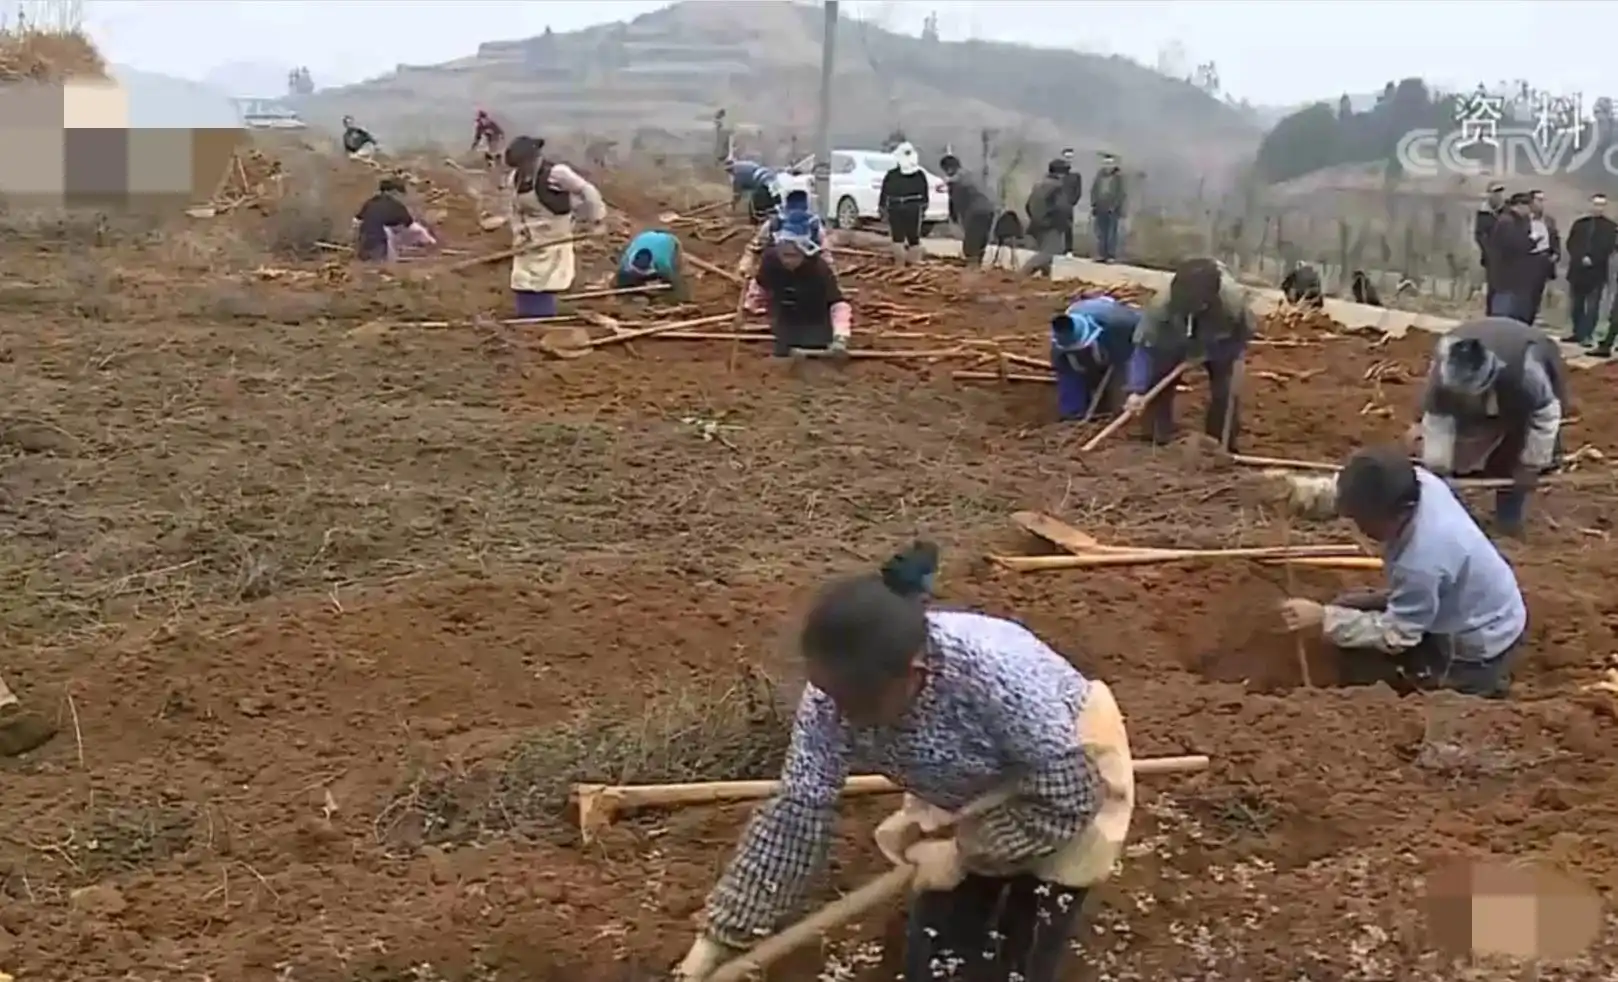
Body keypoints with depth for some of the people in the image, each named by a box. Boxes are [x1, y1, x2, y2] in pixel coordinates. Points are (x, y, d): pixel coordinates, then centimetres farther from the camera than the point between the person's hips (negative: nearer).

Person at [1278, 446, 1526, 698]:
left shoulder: (1421, 562, -41)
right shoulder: (1419, 482, -20)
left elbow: (1394, 635, -26)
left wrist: (1324, 618, -24)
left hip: (1477, 651, -9)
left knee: (1355, 663, -7)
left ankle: (1477, 683, 6)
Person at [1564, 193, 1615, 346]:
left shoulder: (1610, 227, 2)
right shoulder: (1579, 224, 12)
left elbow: (1607, 248, -7)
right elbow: (1571, 244, 6)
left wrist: (1592, 260, -16)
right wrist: (1581, 258, -9)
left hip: (1597, 271, -3)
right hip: (1577, 270, 3)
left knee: (1592, 305, -6)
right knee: (1576, 305, 7)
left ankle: (1587, 335, -6)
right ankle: (1577, 333, 15)